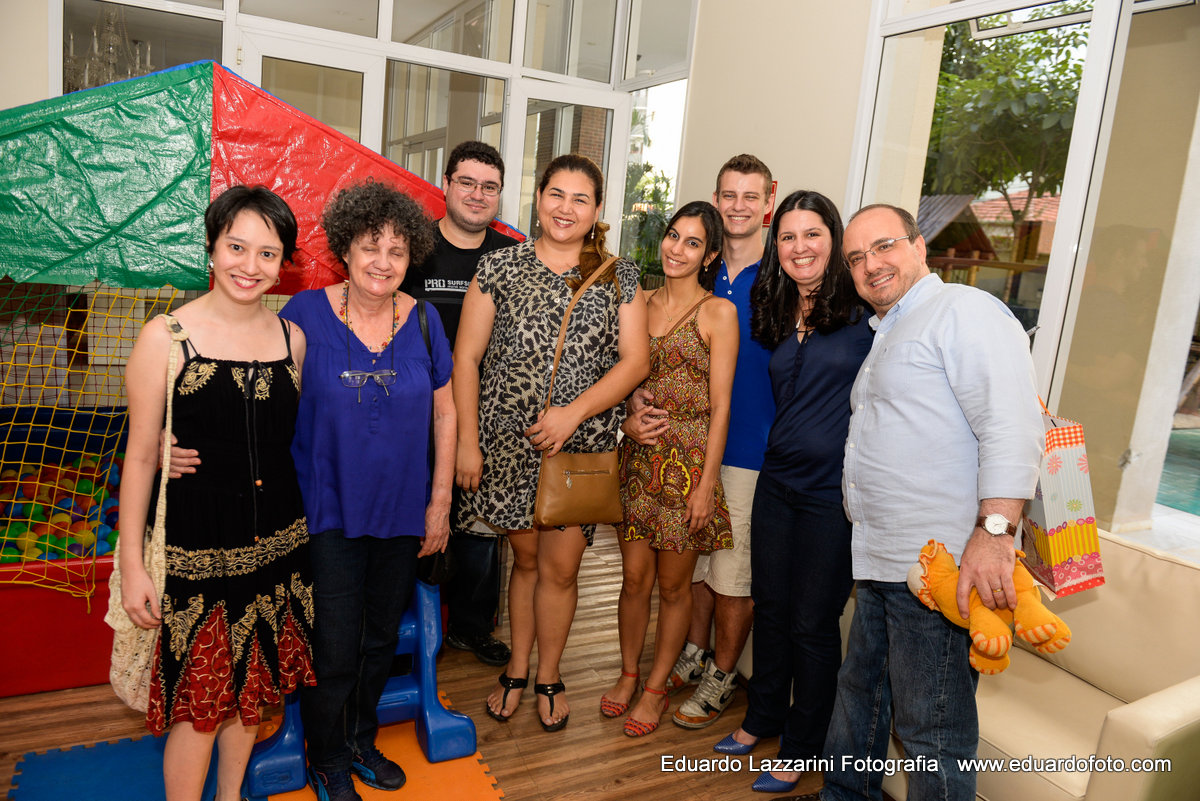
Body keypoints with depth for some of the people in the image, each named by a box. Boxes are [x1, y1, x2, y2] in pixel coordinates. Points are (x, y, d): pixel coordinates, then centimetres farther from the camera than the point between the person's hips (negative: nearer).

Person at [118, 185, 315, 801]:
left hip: (276, 542, 4)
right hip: (196, 547, -4)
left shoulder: (292, 338, 2)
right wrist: (132, 565, -7)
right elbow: (140, 456, -6)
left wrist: (303, 526, 8)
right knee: (197, 700, 6)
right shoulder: (165, 338, -9)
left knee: (253, 686, 18)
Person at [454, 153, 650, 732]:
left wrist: (575, 411, -15)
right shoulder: (500, 267, 1)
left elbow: (635, 360, -3)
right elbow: (466, 358, 0)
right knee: (525, 558, 13)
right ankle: (517, 669, 35)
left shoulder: (619, 277, 4)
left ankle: (548, 676, 30)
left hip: (583, 445, 0)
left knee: (560, 566, 7)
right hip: (509, 443, 0)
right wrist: (467, 441, -5)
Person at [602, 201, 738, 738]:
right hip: (637, 456, 4)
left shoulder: (718, 312, -5)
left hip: (688, 462, -4)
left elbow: (719, 406, -8)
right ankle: (628, 674, 31)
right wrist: (633, 418, 1)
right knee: (634, 577, 11)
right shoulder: (641, 302, 9)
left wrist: (706, 483, -11)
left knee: (674, 585, 8)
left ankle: (656, 688, 26)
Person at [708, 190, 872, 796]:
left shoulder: (863, 310, -10)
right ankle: (762, 717, 39)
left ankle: (801, 749, 28)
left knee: (813, 622, 7)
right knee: (770, 608, 17)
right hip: (777, 482, 6)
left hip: (834, 491, -5)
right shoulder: (777, 316, 8)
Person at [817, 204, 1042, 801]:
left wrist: (994, 533, -28)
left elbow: (1012, 427, -21)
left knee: (930, 727, 2)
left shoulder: (964, 311, -9)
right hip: (879, 562, 10)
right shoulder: (884, 335, 21)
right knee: (860, 693, 22)